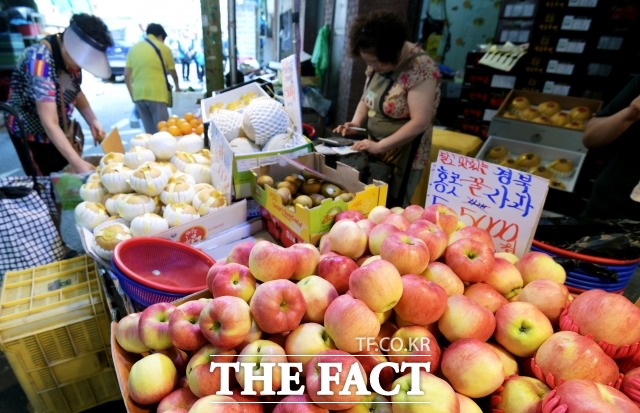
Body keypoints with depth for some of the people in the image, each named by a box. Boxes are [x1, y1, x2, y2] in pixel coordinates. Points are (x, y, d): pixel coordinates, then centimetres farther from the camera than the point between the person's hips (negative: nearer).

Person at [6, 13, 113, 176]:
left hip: (61, 129, 6)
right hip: (31, 132, -6)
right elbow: (49, 123, -36)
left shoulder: (70, 54, -12)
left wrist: (93, 121, -12)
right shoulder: (41, 59, -32)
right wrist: (78, 163, -44)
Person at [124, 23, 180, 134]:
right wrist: (177, 86, 33)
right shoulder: (163, 48, 4)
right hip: (157, 94, -5)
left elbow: (126, 75, 10)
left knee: (149, 131, 12)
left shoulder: (134, 48, 15)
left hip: (138, 95, 5)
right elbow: (172, 72, 14)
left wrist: (132, 95, 17)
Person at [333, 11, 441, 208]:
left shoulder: (420, 68, -21)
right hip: (374, 150, 7)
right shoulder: (377, 63, 2)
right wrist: (355, 123, -4)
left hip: (403, 157, -7)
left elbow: (420, 122, -25)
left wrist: (379, 146, -25)